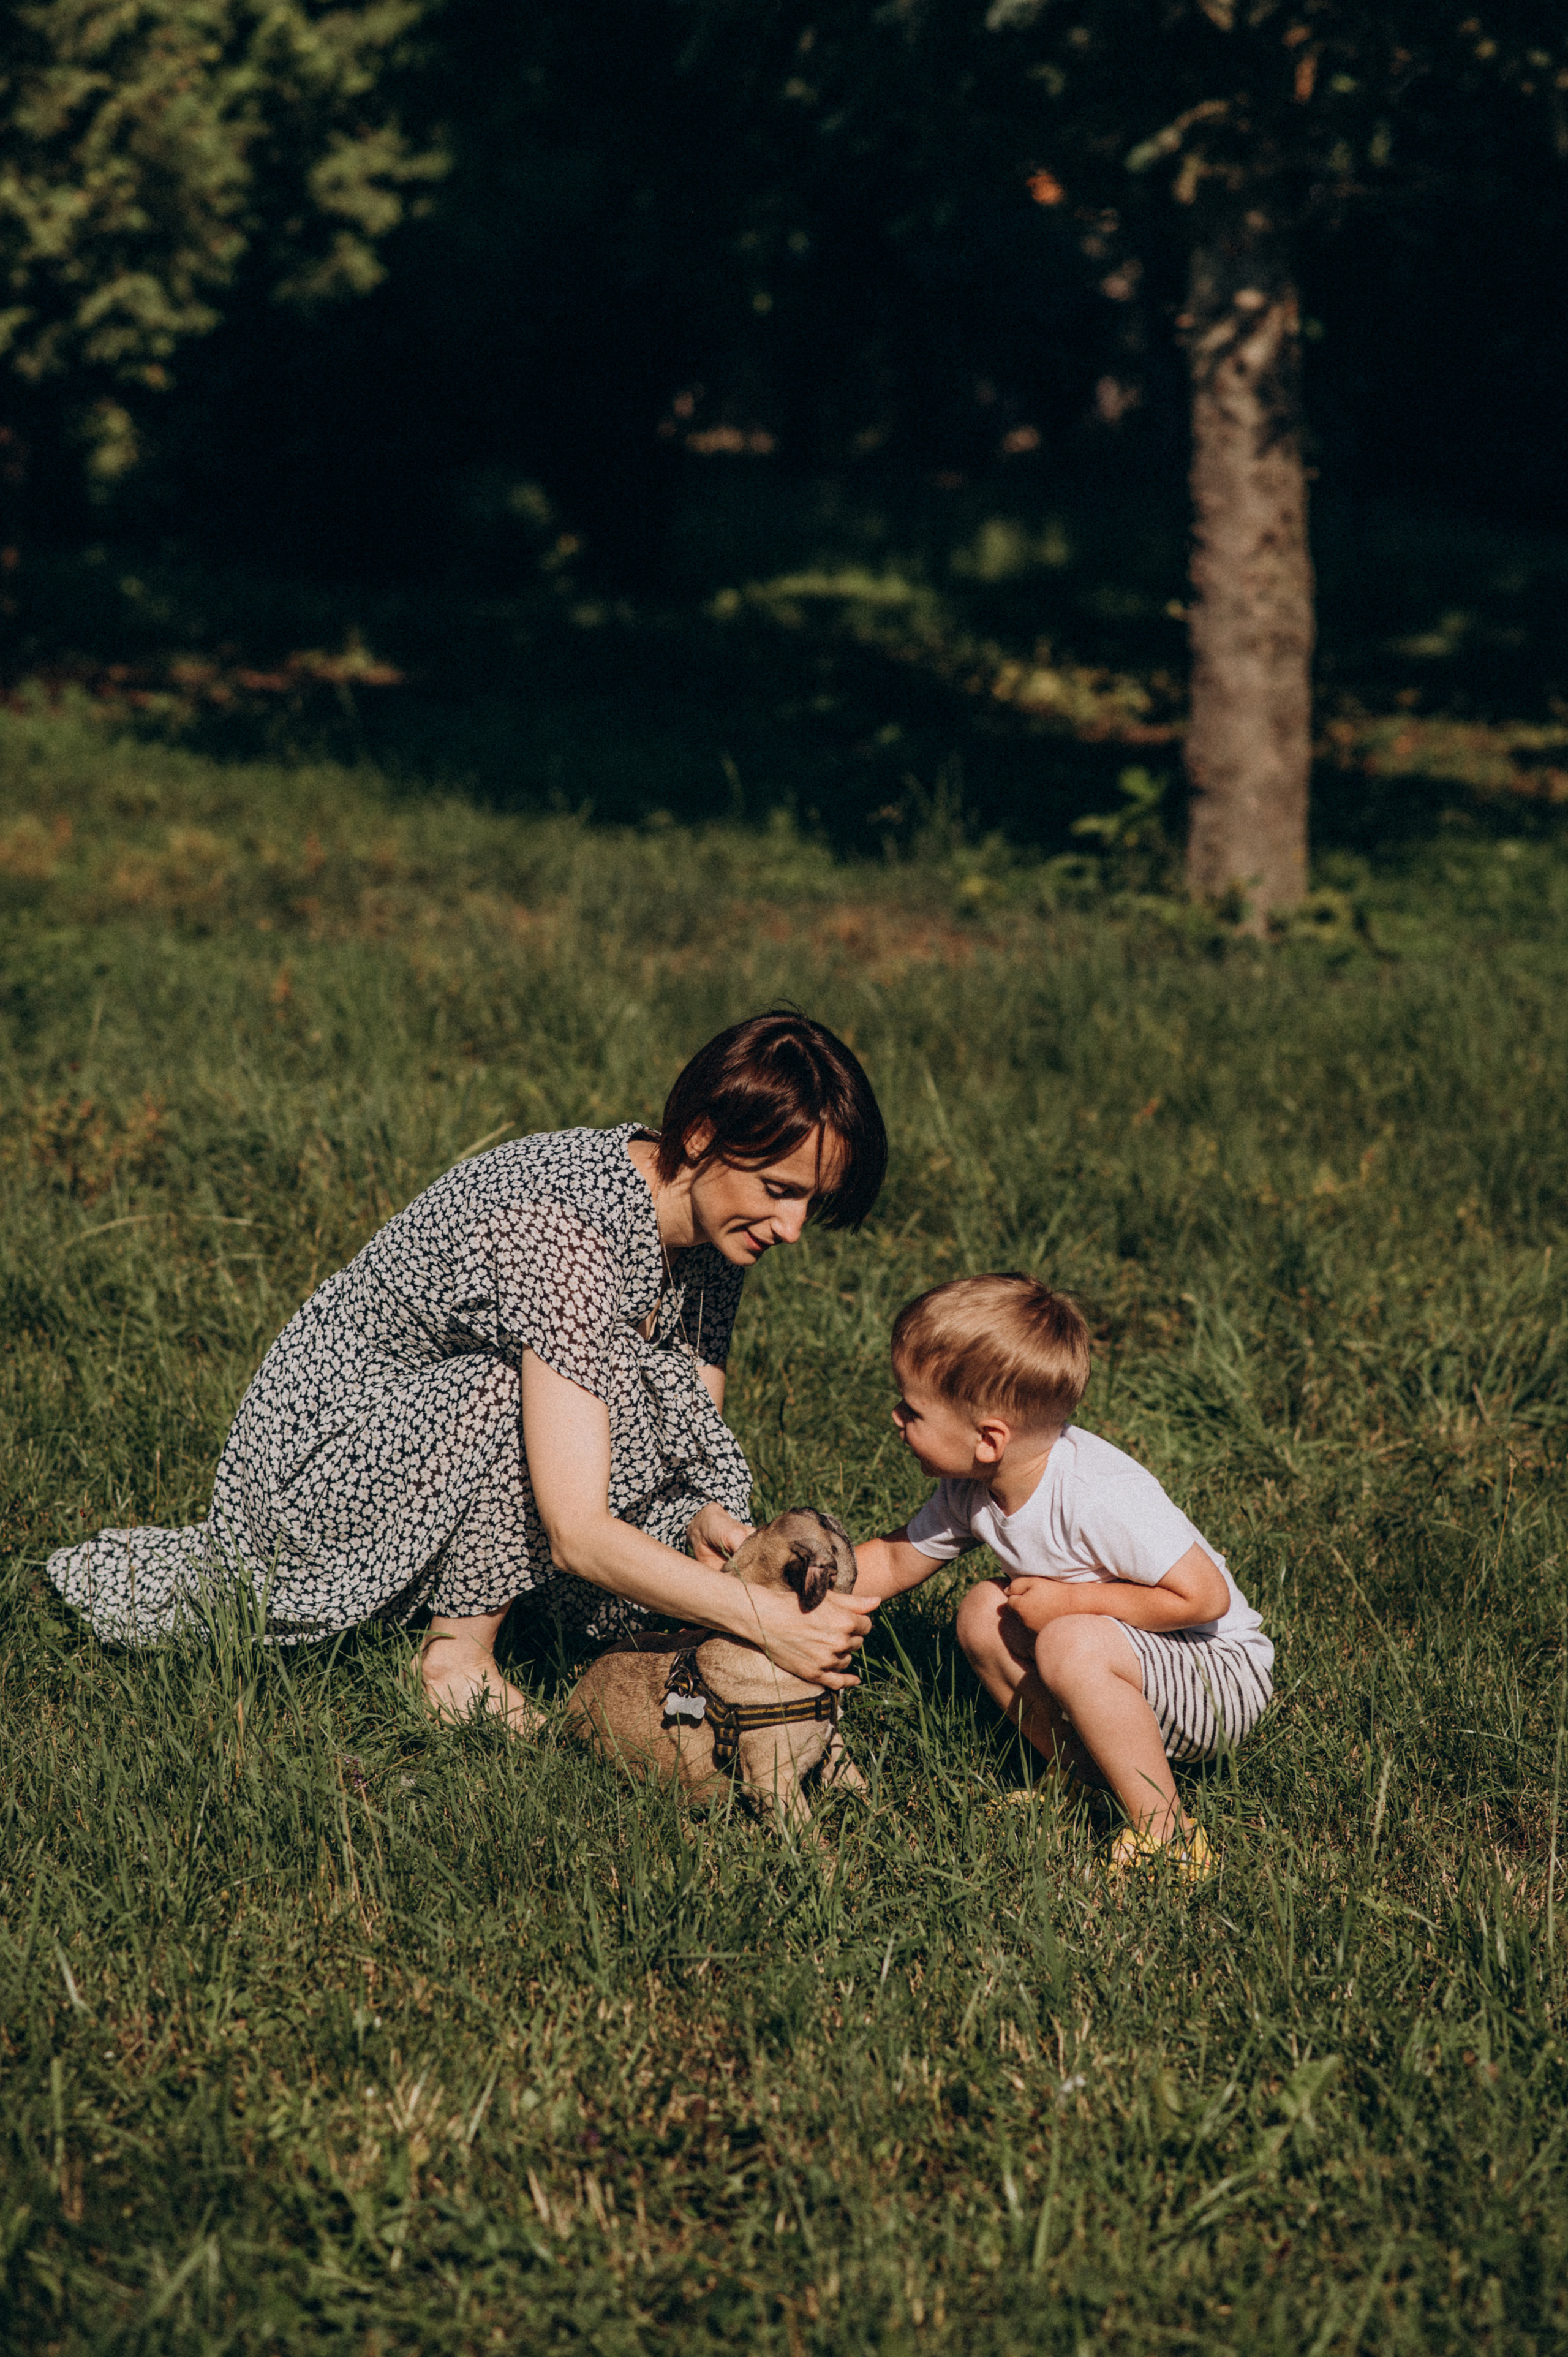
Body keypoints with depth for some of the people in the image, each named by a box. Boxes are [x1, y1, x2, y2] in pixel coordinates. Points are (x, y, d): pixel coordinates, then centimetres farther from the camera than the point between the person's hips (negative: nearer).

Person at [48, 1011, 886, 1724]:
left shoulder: (707, 1218, -5)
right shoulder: (567, 1227, -33)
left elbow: (697, 1432, 2)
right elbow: (576, 1533, -37)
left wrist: (705, 1515, -21)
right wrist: (767, 1620, -40)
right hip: (310, 1458, -9)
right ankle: (461, 1649, -10)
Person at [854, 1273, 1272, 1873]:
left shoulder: (1100, 1498, -32)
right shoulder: (974, 1489, -5)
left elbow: (1203, 1596, -29)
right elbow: (892, 1562, 11)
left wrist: (1071, 1601, -25)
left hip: (1224, 1678, -9)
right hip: (1129, 1658, 9)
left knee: (1071, 1645, -33)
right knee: (983, 1611, 0)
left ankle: (1163, 1830, -22)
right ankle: (1075, 1771, 6)